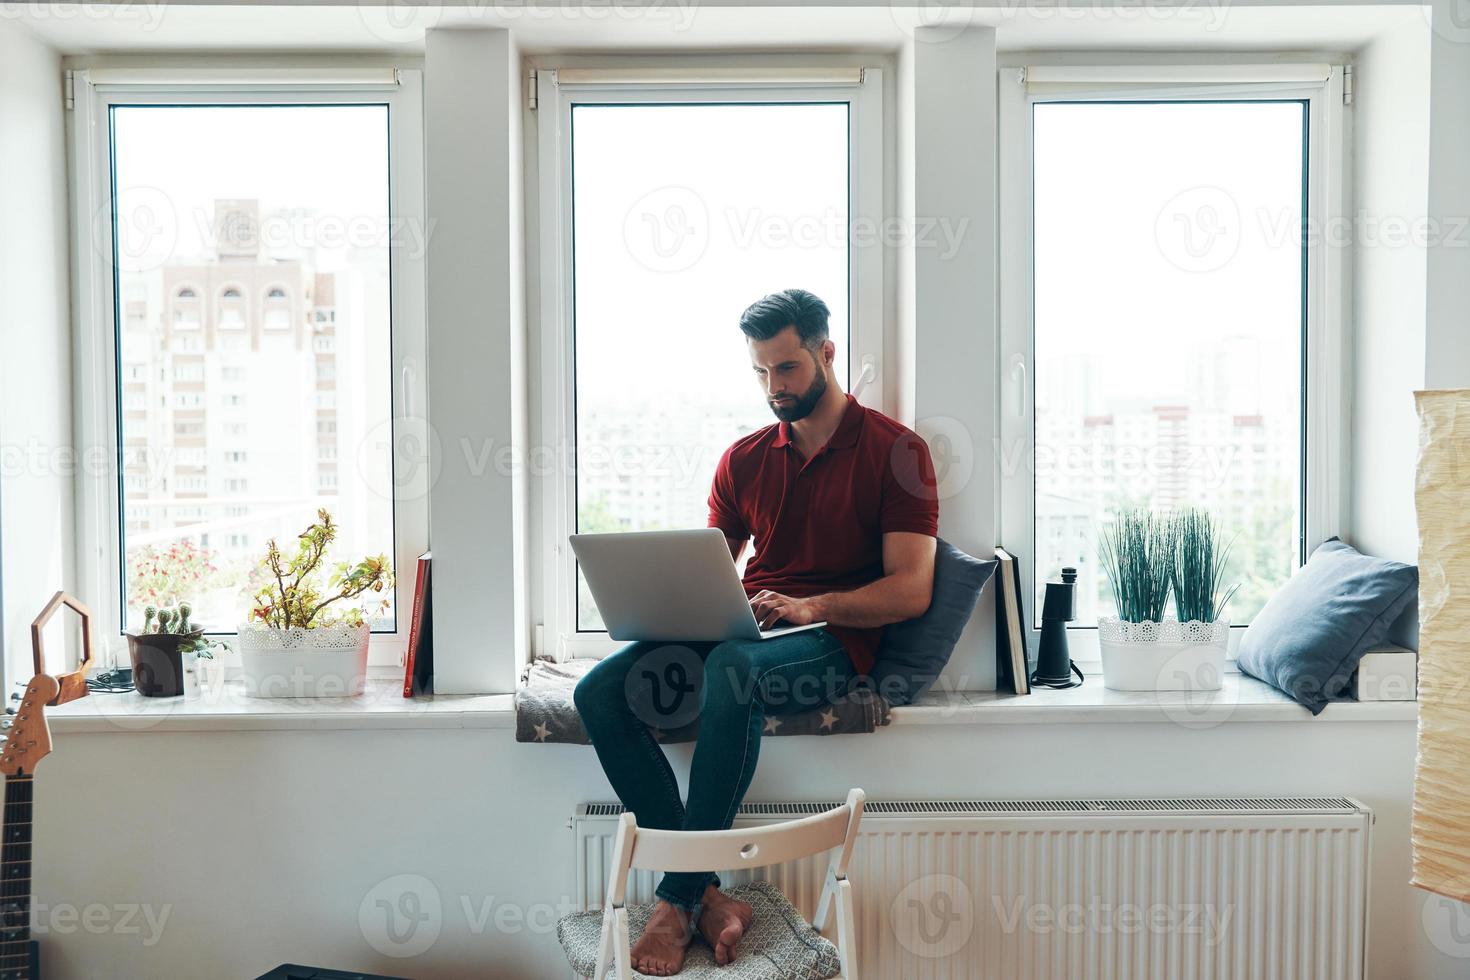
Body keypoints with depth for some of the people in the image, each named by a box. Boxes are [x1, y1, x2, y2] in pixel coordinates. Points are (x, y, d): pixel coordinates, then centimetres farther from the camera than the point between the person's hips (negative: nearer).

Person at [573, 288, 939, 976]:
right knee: (600, 691, -20)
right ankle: (708, 897, -23)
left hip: (831, 640, -5)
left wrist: (808, 606, -20)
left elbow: (912, 589, -6)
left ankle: (678, 901, -26)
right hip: (738, 632, 6)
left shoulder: (895, 451, 3)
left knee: (733, 669, -39)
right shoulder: (743, 460, 19)